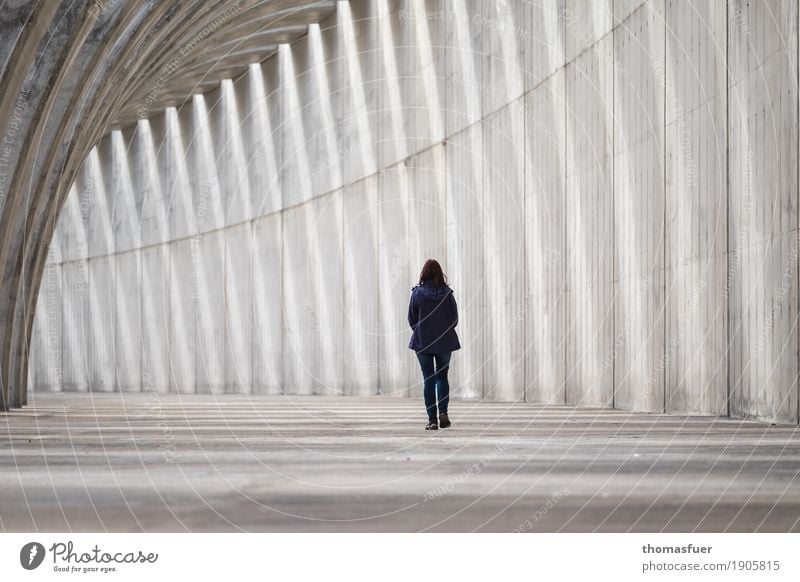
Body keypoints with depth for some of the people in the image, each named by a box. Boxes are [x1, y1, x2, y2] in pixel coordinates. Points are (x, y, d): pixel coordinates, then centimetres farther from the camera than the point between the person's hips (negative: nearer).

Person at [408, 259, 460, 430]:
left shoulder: (417, 293, -9)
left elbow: (412, 319, -4)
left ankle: (432, 419, 1)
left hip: (423, 342, -1)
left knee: (428, 379, 5)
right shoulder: (447, 293, -6)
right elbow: (455, 318, -1)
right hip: (445, 341, 1)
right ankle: (443, 412, -3)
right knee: (442, 376, 15)